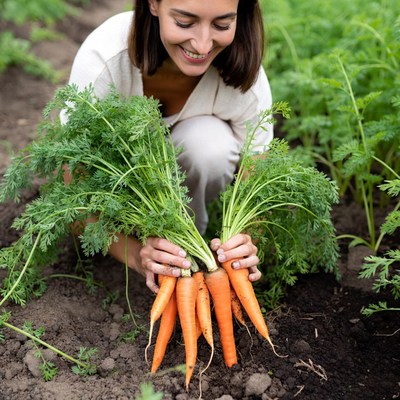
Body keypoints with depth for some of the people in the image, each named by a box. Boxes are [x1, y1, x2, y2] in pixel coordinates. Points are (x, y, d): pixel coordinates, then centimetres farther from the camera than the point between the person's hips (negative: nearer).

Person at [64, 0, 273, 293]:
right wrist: (135, 254, -49)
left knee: (211, 142, -32)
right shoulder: (102, 60, -36)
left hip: (198, 147, 0)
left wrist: (244, 249, -45)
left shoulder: (246, 78, -31)